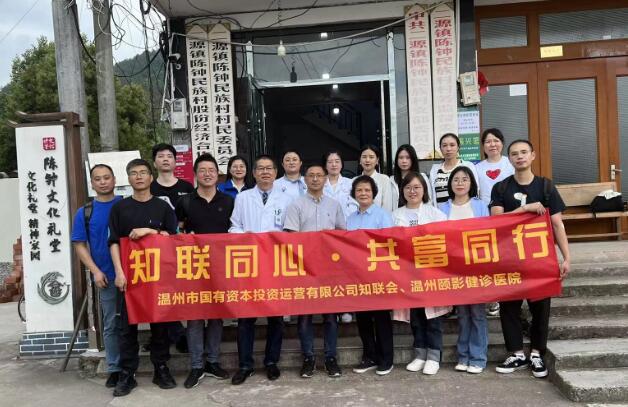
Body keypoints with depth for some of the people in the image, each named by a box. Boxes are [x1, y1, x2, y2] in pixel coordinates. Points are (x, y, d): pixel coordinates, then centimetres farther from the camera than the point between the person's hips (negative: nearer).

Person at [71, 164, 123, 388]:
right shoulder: (84, 213, 4)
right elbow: (79, 245, 3)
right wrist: (95, 271, -9)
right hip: (107, 277, 0)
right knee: (111, 325, 9)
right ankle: (114, 369, 21)